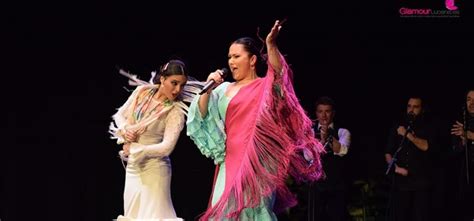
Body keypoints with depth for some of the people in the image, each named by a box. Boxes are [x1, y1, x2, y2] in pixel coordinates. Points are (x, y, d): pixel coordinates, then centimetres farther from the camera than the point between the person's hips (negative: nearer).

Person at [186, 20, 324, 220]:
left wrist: (271, 45, -36)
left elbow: (280, 75, -20)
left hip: (257, 159, -5)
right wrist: (208, 90, -7)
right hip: (231, 160, 5)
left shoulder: (265, 85, 3)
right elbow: (202, 114, 10)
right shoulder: (224, 89, 17)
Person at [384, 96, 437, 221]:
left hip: (420, 183, -2)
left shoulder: (428, 128, 7)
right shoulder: (398, 127, 16)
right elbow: (388, 153, 13)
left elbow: (427, 146, -12)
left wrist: (407, 135, -14)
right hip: (400, 181, 2)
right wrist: (395, 167, -4)